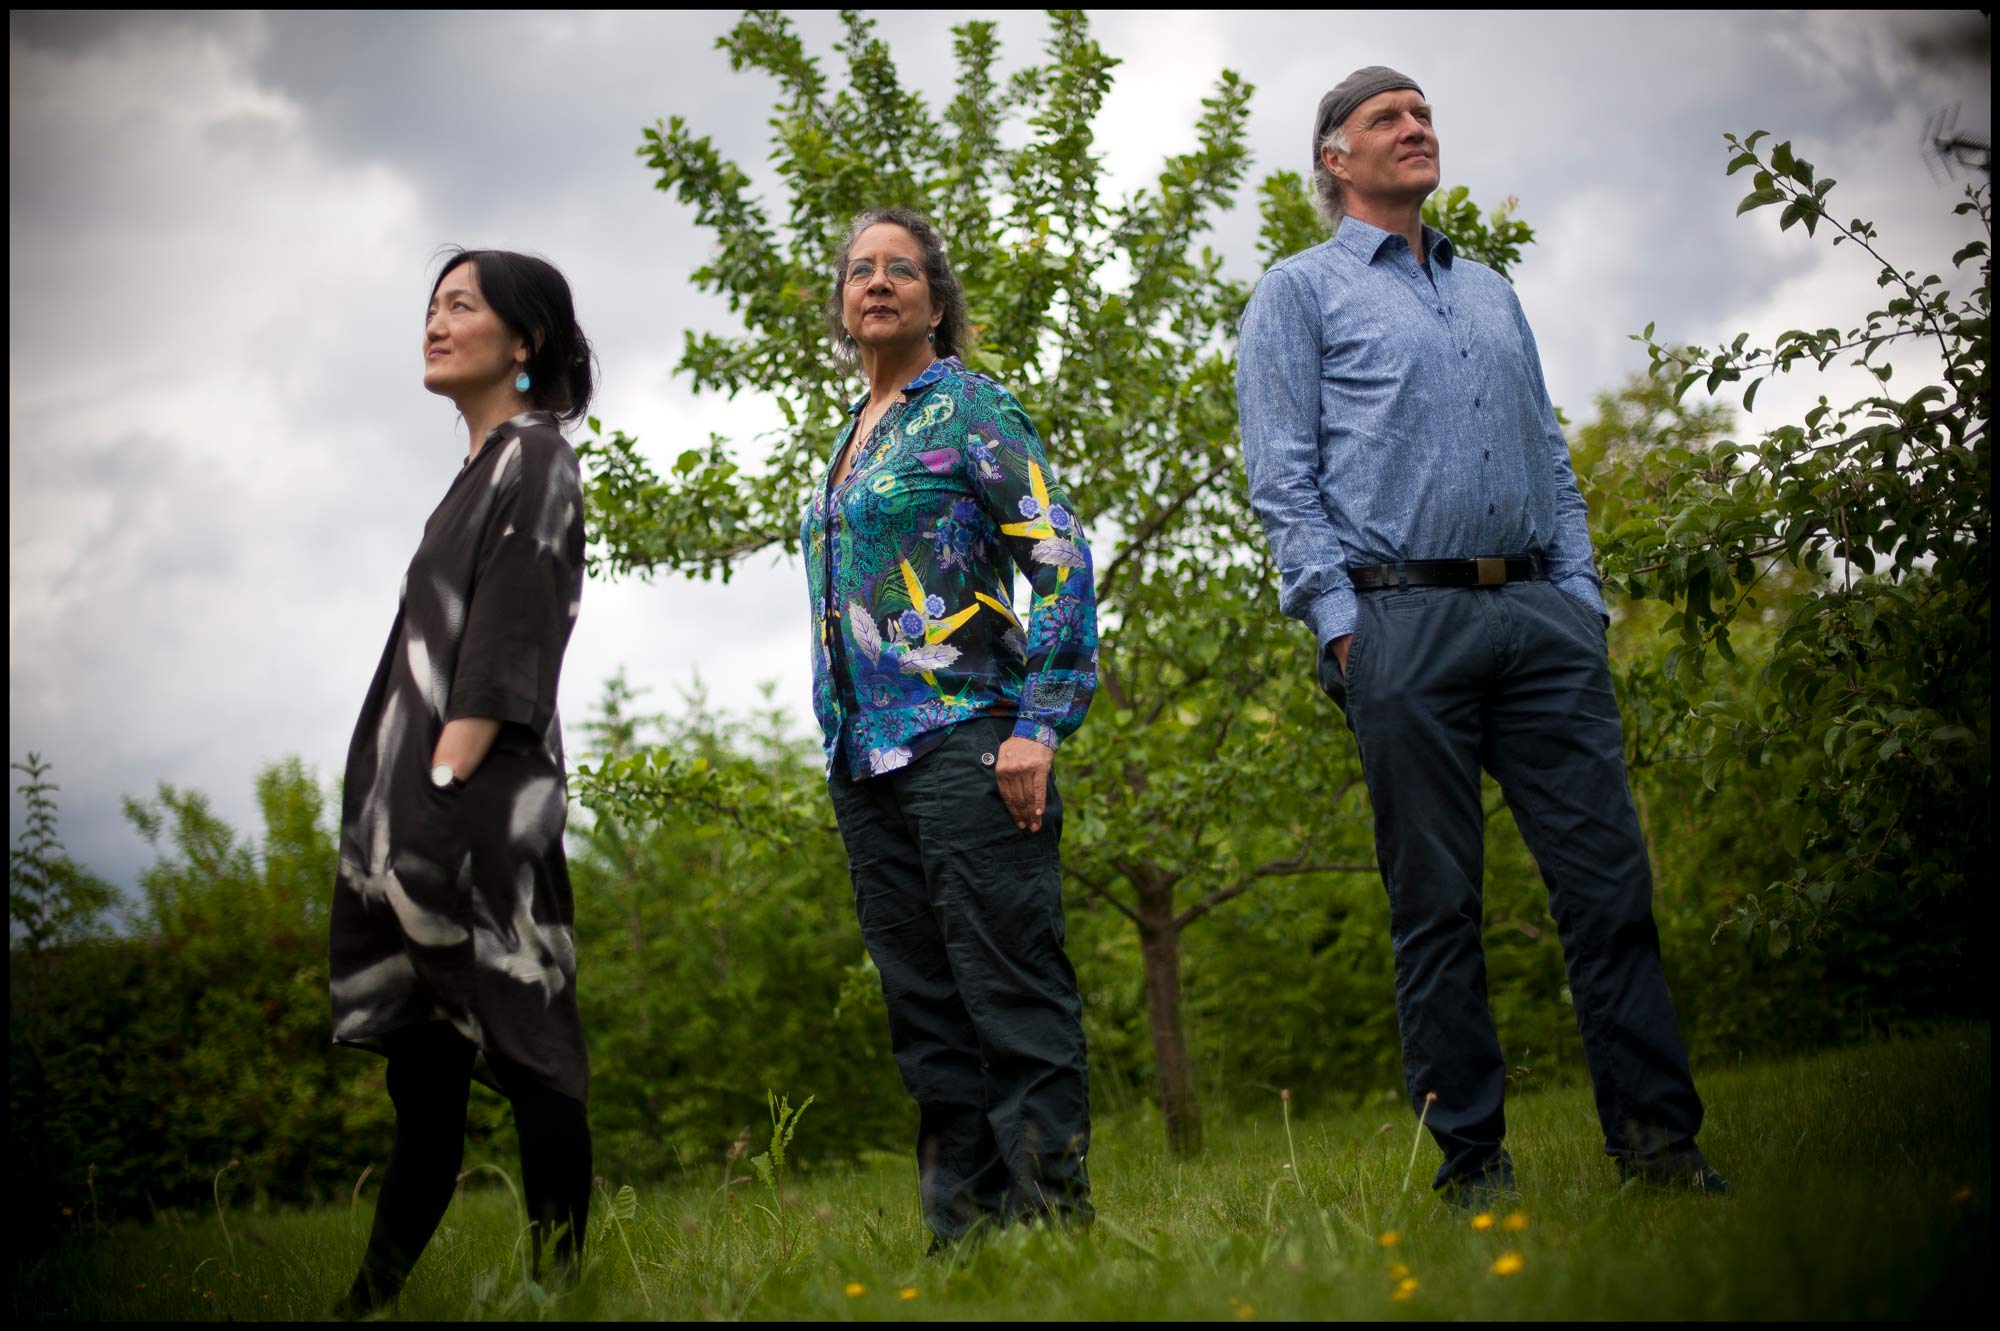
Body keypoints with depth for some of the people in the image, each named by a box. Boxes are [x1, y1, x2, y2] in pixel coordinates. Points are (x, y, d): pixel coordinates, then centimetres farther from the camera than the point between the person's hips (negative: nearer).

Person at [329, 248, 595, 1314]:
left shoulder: (532, 458, -5)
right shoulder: (486, 467, 21)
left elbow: (500, 654, -14)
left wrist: (444, 795, -21)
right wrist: (402, 817, 19)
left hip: (476, 805, -9)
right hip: (418, 809, 9)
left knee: (524, 1054, -6)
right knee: (422, 1063, 9)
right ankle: (370, 1301, 13)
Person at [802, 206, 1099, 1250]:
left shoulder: (968, 407, -1)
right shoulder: (849, 442, 21)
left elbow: (1060, 558, -9)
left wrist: (1041, 725, -17)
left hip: (964, 741, -8)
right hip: (866, 763, 8)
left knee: (1012, 989, -8)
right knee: (924, 1009, 7)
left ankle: (1052, 1212, -6)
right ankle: (961, 1224, 12)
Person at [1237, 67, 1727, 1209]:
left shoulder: (1492, 294, 25)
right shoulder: (1299, 294, 9)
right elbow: (1285, 480, 0)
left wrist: (1583, 596, 10)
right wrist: (1340, 621, -10)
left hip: (1536, 613, 5)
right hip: (1402, 616, -4)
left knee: (1609, 870, -3)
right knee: (1436, 902, -3)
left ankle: (1657, 1133, 0)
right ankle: (1472, 1156, 2)